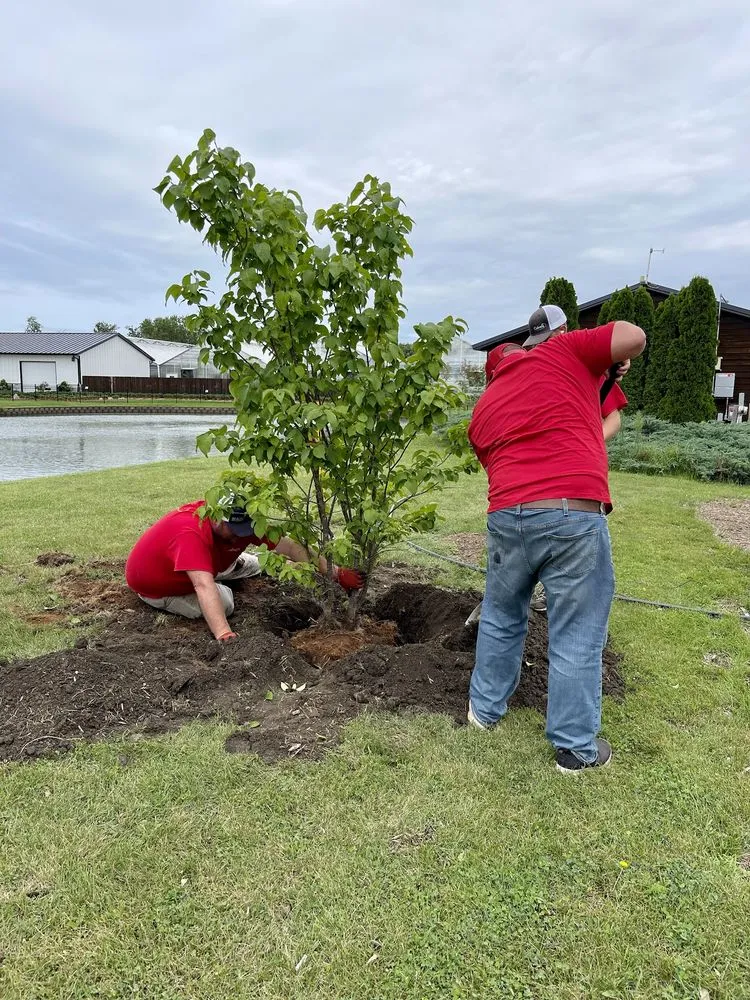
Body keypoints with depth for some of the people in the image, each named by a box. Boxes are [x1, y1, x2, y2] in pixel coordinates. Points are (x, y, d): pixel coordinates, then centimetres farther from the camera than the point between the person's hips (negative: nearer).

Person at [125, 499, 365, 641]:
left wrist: (337, 573, -28)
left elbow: (289, 546, -24)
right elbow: (204, 587, -54)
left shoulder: (243, 521, -24)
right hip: (155, 586, -6)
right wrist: (224, 634, -62)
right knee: (224, 601, -19)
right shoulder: (191, 533, -44)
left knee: (252, 565, 10)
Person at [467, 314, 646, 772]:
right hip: (574, 514, -4)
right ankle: (576, 747, 23)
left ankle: (485, 709, 42)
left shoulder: (482, 410, 24)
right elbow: (634, 337, 2)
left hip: (506, 516, 4)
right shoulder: (562, 352, 10)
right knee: (577, 637, 9)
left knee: (501, 618, 25)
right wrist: (608, 362, 21)